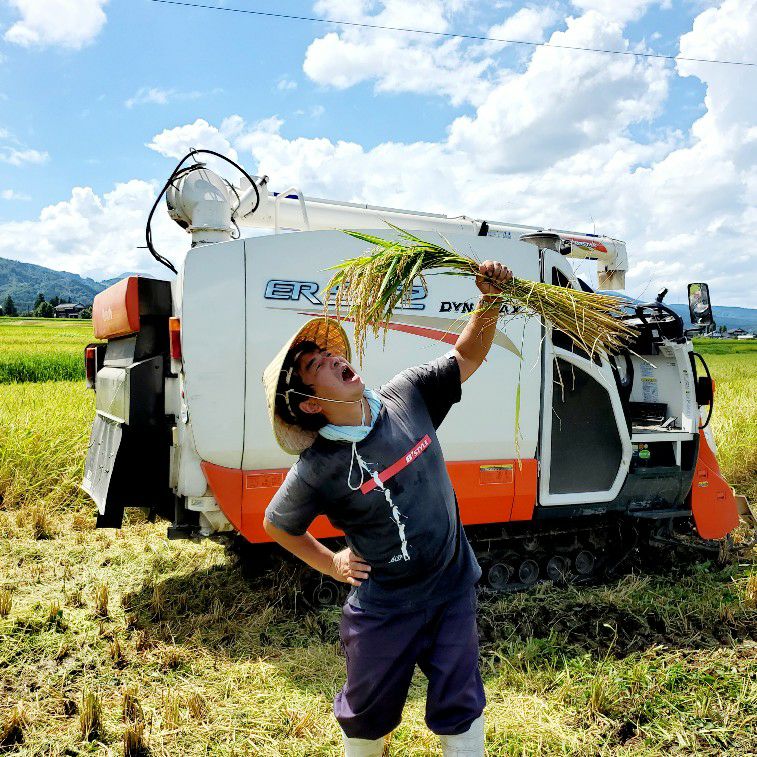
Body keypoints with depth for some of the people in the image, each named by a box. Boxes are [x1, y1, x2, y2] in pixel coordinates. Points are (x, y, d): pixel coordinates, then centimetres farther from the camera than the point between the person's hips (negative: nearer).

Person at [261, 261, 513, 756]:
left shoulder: (407, 397, -11)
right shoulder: (316, 471, -20)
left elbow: (466, 357, -2)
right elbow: (277, 525, -1)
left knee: (460, 707, 16)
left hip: (454, 591, 3)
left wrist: (490, 302, -18)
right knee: (367, 715, 20)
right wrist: (331, 564, 1)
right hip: (384, 609, -2)